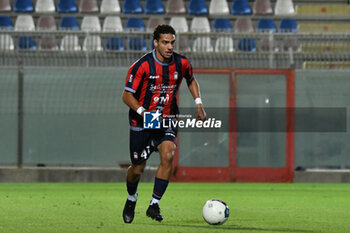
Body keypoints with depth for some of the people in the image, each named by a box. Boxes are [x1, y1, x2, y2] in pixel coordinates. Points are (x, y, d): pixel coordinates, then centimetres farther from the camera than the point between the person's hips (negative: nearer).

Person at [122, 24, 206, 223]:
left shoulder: (182, 64, -5)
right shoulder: (143, 66, -17)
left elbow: (192, 81, 18)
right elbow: (127, 95, -12)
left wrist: (199, 104, 5)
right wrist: (144, 113, -26)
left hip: (168, 119, 2)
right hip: (141, 123, -2)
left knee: (168, 155, -24)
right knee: (138, 169, 5)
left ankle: (154, 205, -15)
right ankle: (131, 199, 38)